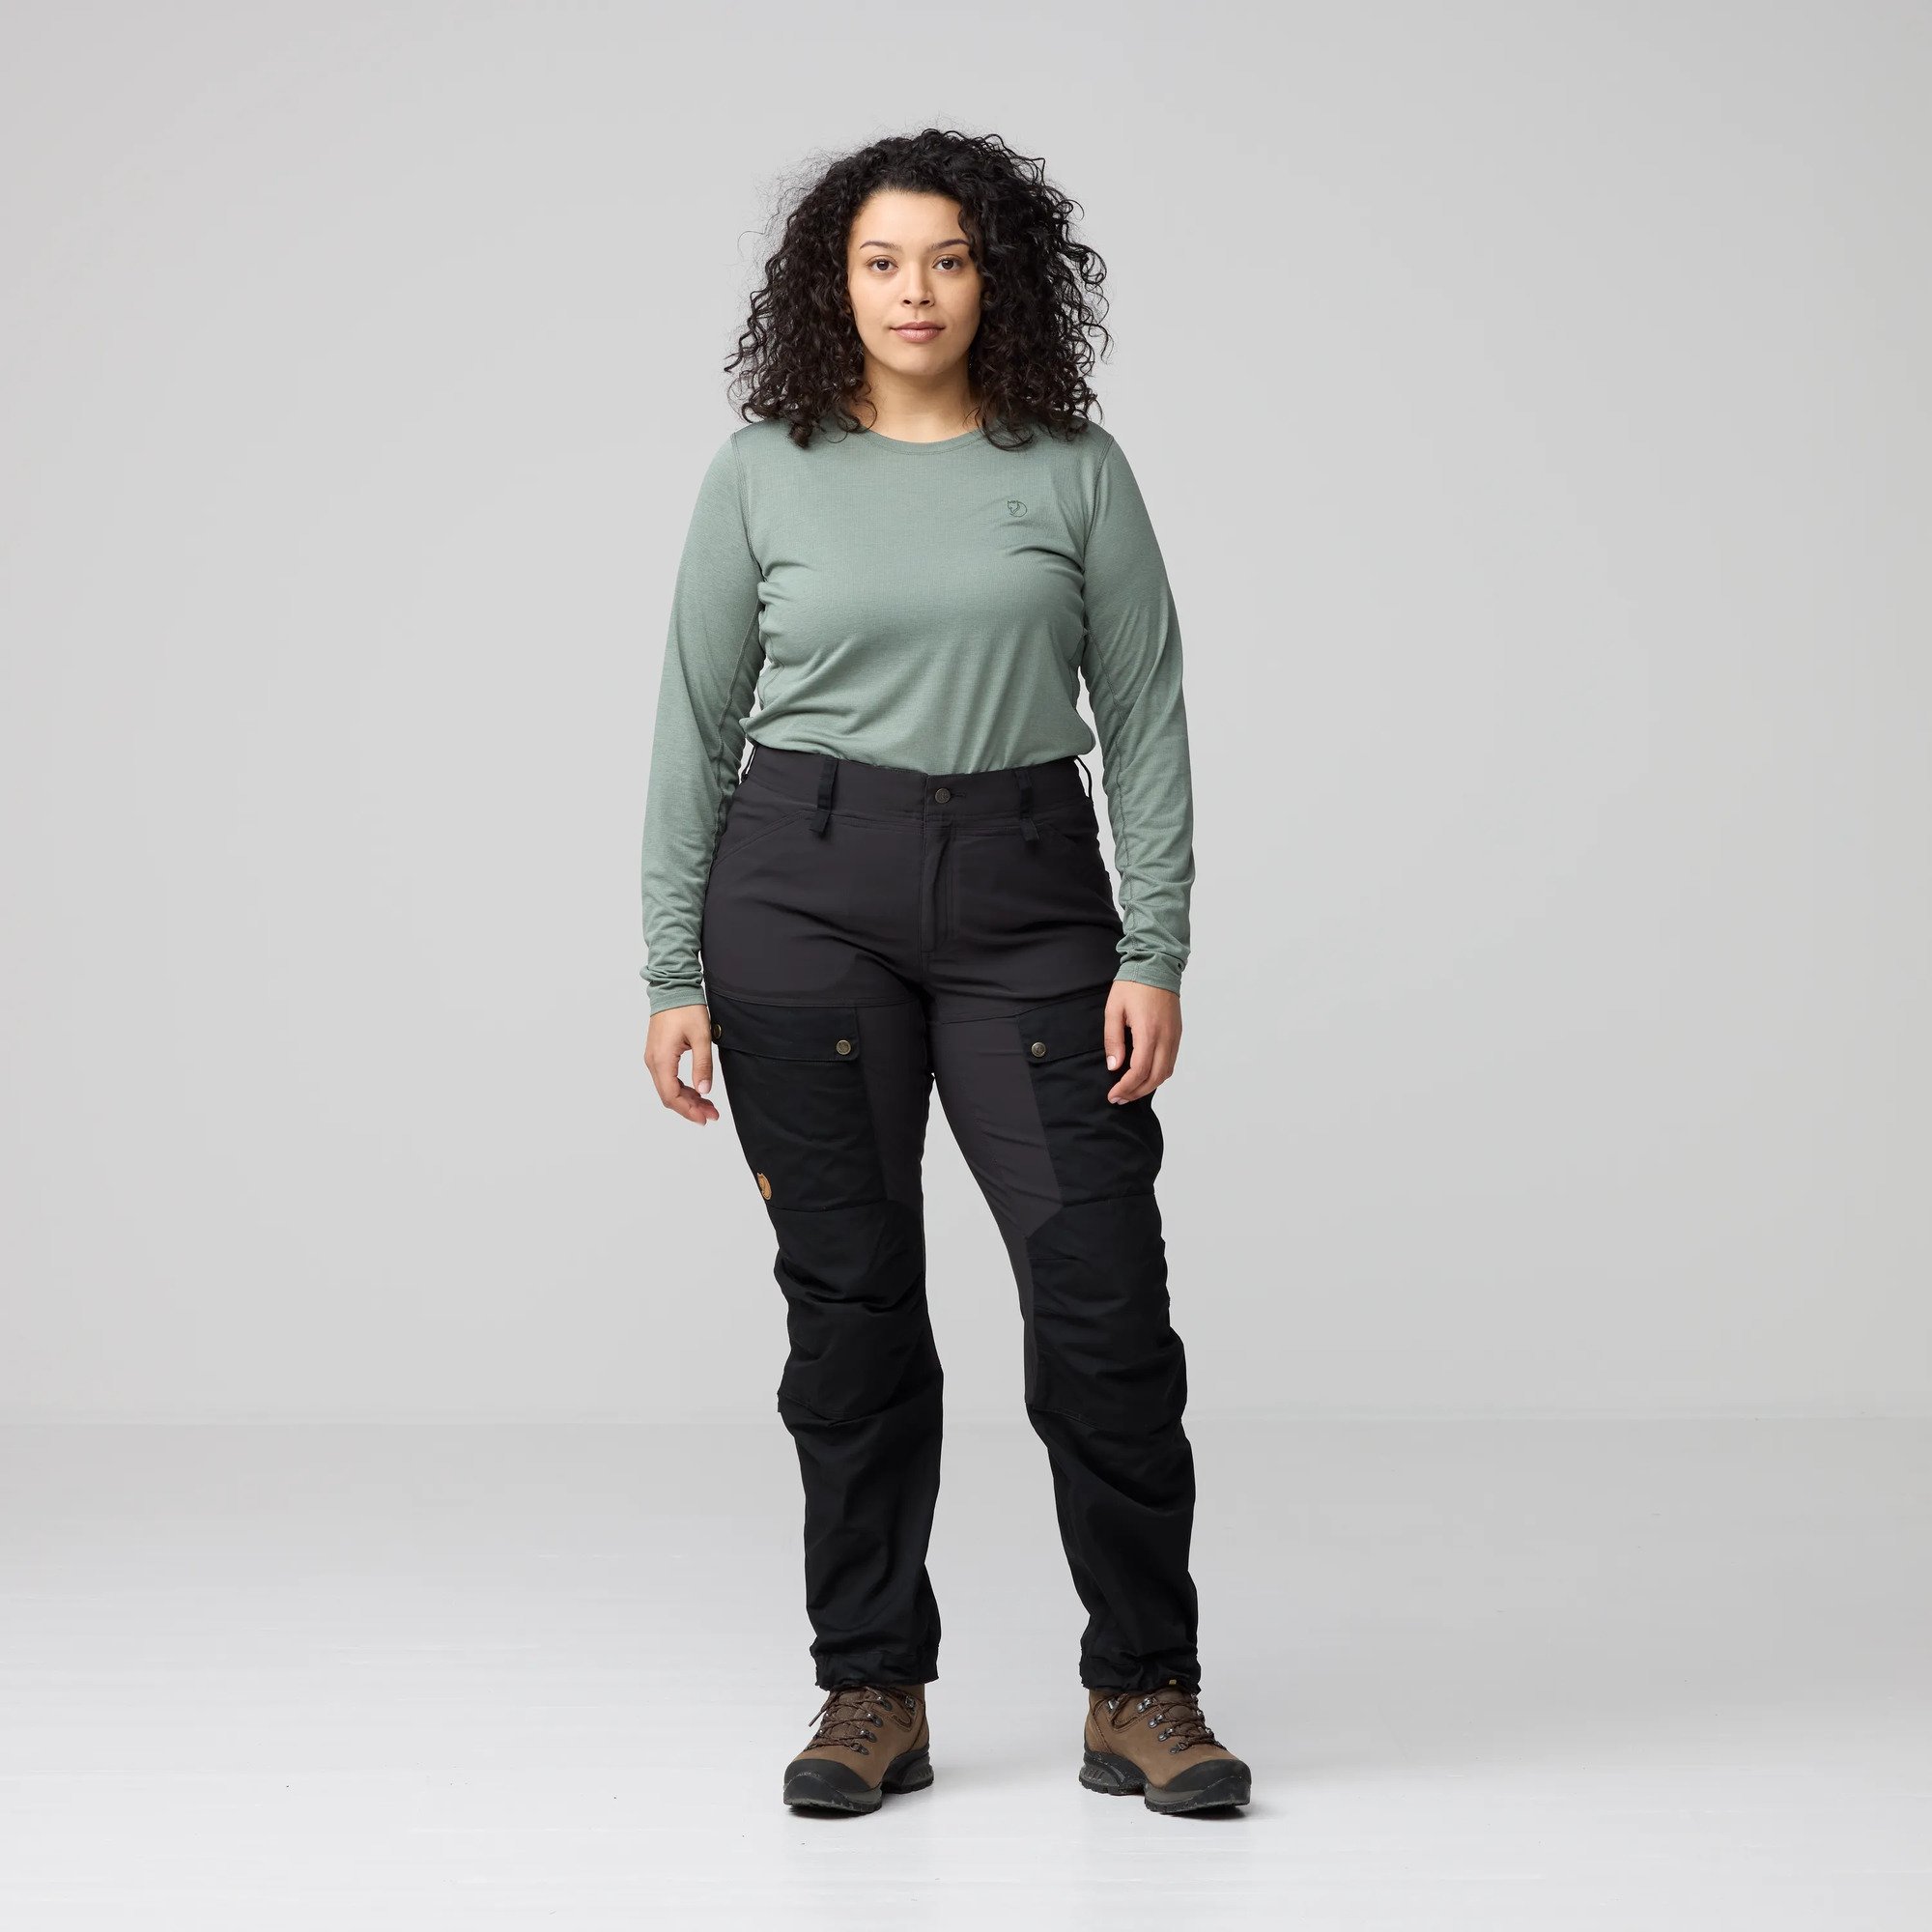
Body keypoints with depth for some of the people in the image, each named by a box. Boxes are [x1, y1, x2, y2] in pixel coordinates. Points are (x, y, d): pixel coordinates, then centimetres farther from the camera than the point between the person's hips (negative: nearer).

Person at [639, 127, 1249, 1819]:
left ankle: (1144, 1694, 7)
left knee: (1103, 1287, -6)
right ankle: (871, 1695, 15)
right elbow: (696, 728, 6)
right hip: (806, 895, 0)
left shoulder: (1075, 471, 3)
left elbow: (1146, 719, 3)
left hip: (1027, 899, 0)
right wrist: (676, 976, 2)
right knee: (851, 1295, 3)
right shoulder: (764, 474, 4)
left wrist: (1154, 958, -5)